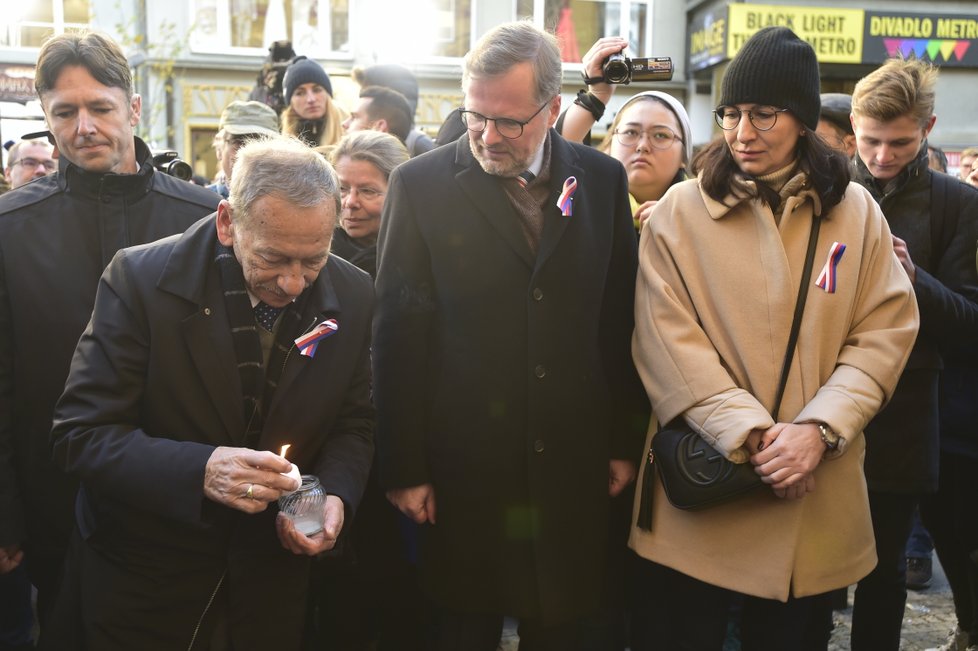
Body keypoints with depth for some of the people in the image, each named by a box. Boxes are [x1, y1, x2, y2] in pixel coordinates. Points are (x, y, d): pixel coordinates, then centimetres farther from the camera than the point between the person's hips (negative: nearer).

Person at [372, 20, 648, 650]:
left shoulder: (603, 179, 2)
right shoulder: (420, 184, -5)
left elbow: (621, 322, 7)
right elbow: (399, 336, -5)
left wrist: (625, 444, 6)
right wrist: (404, 468, -5)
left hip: (576, 472, 2)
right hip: (463, 474, -2)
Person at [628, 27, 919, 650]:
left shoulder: (857, 212, 4)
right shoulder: (678, 213, -3)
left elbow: (884, 333, 0)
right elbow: (670, 344, -10)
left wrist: (817, 428, -15)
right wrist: (754, 435, -18)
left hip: (817, 500, 2)